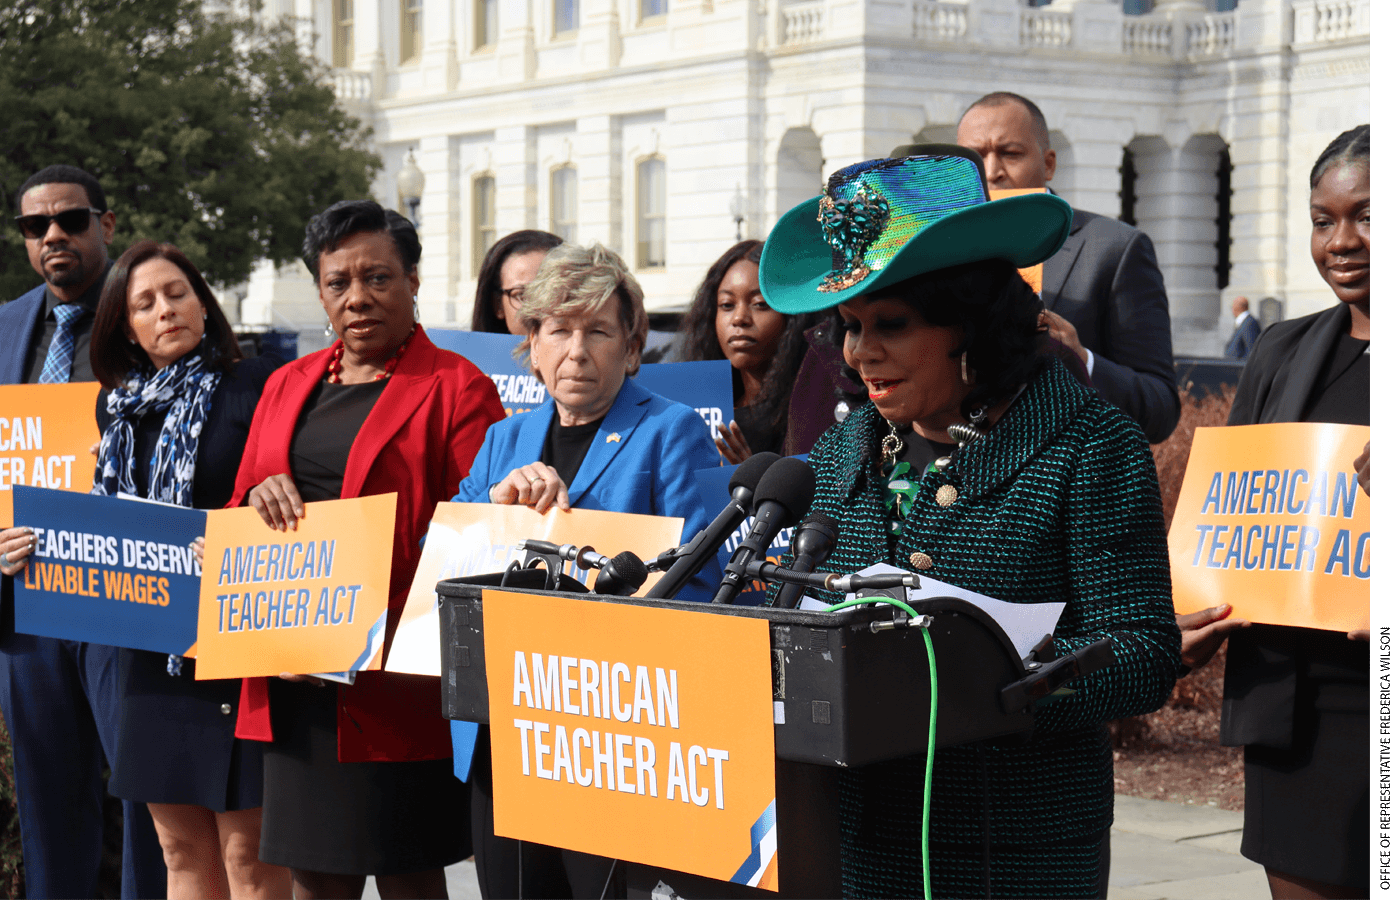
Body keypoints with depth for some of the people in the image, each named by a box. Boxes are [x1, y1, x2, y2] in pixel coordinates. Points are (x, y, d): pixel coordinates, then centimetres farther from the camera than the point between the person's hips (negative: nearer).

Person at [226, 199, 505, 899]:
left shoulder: (458, 390, -2)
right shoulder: (288, 385, 18)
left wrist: (377, 639, -21)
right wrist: (259, 496, -3)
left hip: (391, 678, -5)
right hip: (291, 678, 5)